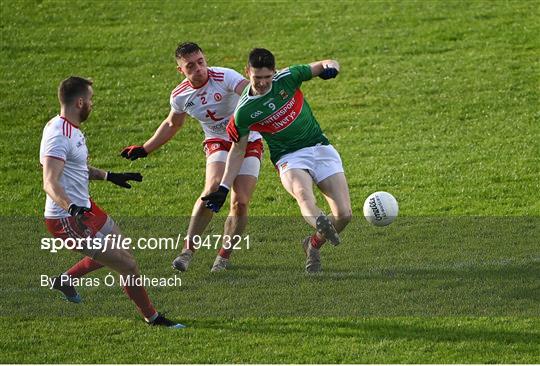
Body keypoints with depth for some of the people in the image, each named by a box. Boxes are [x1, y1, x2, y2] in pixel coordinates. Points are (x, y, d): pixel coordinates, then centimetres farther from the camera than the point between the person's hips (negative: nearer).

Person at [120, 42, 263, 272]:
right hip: (218, 143, 2)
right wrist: (144, 150, 15)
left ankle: (223, 257, 8)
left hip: (249, 142, -2)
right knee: (213, 190, -25)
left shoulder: (224, 77, -20)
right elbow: (172, 124, 16)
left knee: (240, 203, -11)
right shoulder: (180, 96, -5)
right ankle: (188, 250, -18)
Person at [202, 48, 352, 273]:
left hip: (320, 148, 3)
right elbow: (238, 149, 6)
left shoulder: (287, 78, -4)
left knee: (344, 214, -10)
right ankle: (319, 223, -70)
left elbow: (324, 66, 7)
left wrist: (330, 67, -19)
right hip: (290, 159, -3)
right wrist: (223, 188, 2)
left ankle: (313, 245, 16)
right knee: (303, 194, -38)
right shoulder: (244, 111, -6)